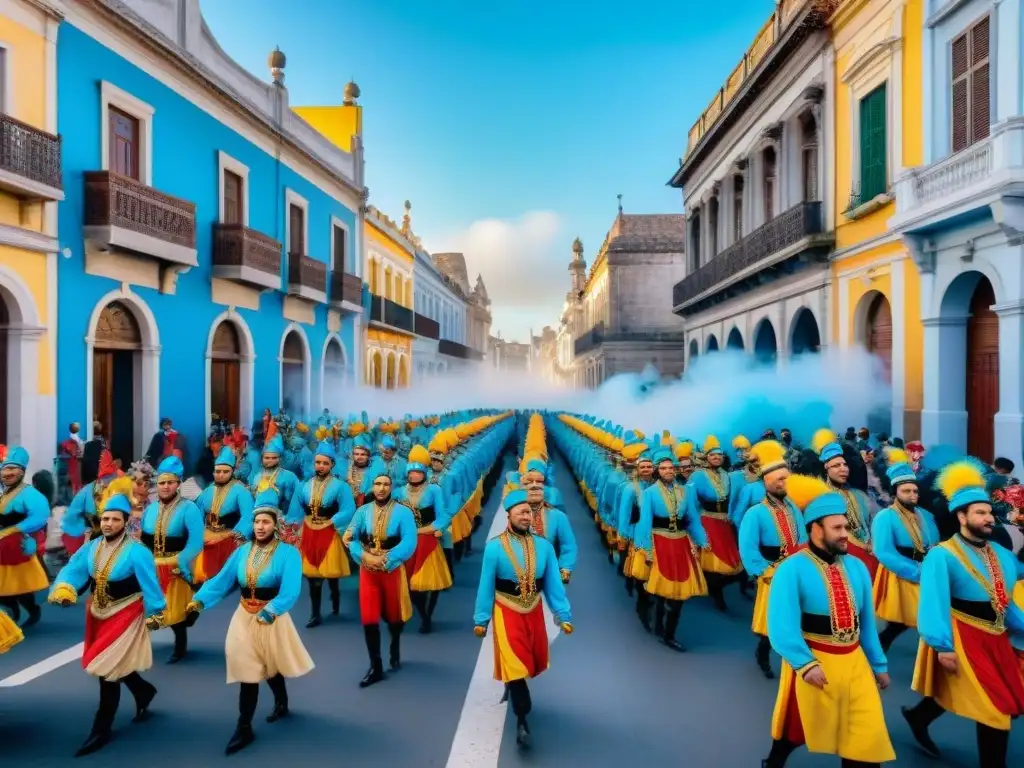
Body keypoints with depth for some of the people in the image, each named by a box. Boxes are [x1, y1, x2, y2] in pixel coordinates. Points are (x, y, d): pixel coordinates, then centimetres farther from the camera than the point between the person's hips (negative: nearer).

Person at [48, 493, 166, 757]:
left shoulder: (136, 551, -20)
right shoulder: (91, 548, 1)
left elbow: (149, 584, -17)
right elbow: (72, 570, -3)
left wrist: (154, 614, -12)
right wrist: (63, 590, -24)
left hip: (125, 614, -7)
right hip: (98, 613, 7)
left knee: (108, 669, -5)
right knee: (110, 665, 18)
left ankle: (102, 730, 10)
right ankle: (144, 691, 45)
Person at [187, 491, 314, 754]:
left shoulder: (288, 553, -16)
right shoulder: (242, 551, -1)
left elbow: (290, 590, -27)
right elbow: (221, 580, -4)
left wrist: (270, 610, -40)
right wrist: (200, 600, -19)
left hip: (273, 620, -3)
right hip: (244, 618, 3)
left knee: (271, 667, 16)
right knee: (248, 673, 6)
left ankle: (281, 703, 43)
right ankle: (244, 728, 20)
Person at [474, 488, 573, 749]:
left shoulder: (544, 546, -7)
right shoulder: (494, 547, -15)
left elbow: (553, 584, -2)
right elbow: (486, 586, -7)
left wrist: (564, 616, -3)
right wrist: (481, 619, -3)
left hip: (534, 612, 4)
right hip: (507, 613, -4)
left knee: (532, 661, 18)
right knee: (515, 664, -7)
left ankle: (514, 688, 48)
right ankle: (521, 719, 5)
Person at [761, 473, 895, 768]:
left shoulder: (857, 568, 3)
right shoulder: (792, 569, -18)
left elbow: (867, 623, 12)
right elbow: (782, 627, -23)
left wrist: (879, 664, 14)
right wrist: (806, 664, -32)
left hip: (854, 662, 5)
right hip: (813, 663, -5)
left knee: (868, 736, 6)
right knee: (795, 729, 14)